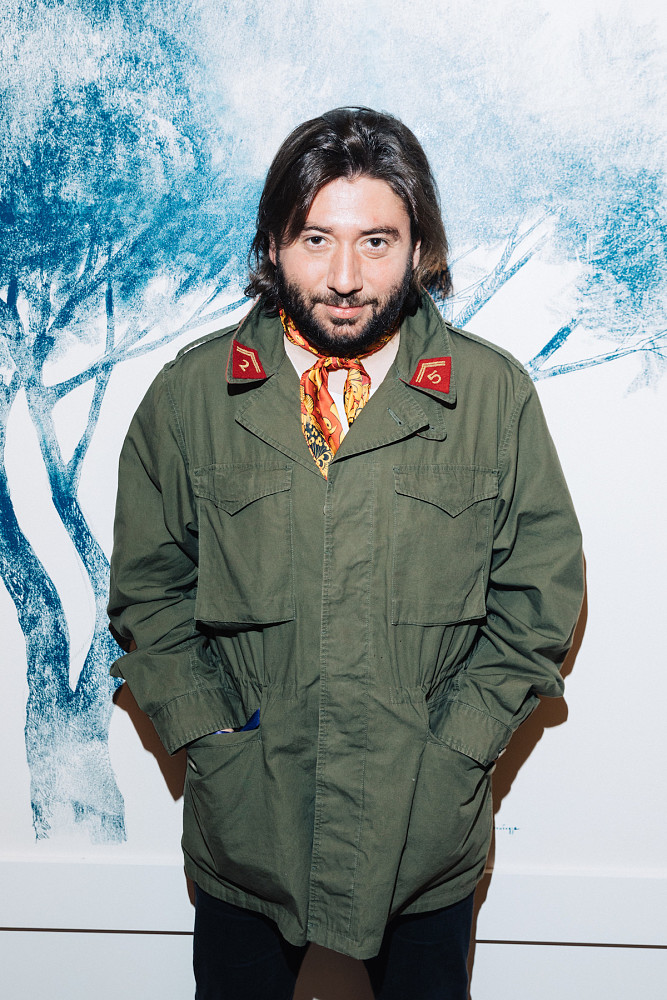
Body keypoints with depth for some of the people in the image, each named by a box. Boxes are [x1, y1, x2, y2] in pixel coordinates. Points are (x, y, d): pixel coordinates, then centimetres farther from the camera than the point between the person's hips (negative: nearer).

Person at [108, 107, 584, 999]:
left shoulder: (497, 395, -7)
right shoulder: (188, 396, -5)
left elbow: (542, 594, -2)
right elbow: (148, 590, 3)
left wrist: (452, 746, -8)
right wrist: (211, 733, -6)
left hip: (427, 826, 0)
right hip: (244, 819, 1)